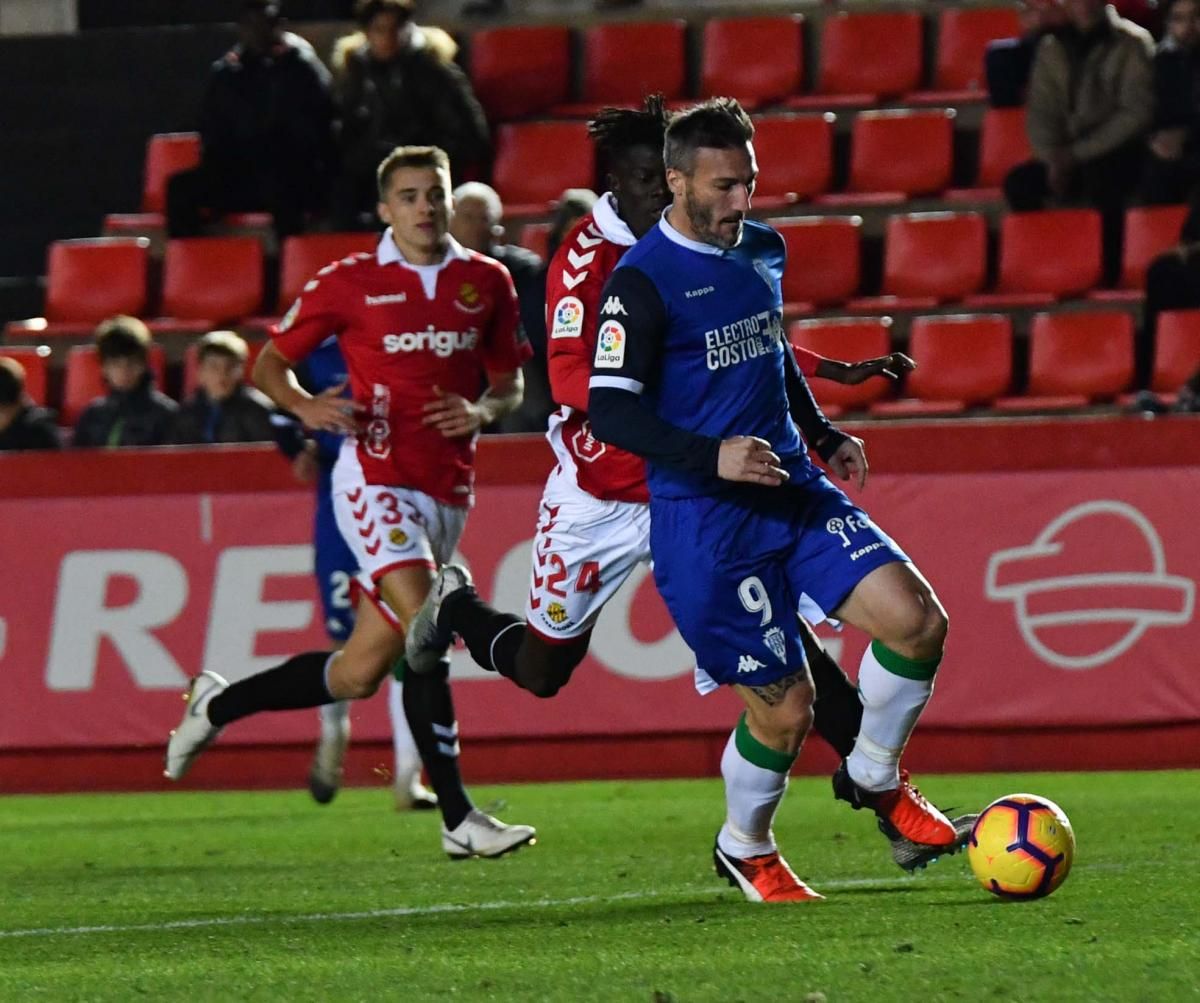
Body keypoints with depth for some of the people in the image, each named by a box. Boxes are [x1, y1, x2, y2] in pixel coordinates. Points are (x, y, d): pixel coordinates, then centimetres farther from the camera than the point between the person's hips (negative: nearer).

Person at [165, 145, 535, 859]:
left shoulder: (487, 283, 10)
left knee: (362, 672, 3)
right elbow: (271, 362, 9)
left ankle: (219, 704, 23)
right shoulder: (349, 283, 0)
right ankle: (458, 818, -20)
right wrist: (306, 406, -12)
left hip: (448, 492, 5)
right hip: (377, 478, -5)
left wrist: (484, 410, -4)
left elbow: (510, 382, 18)